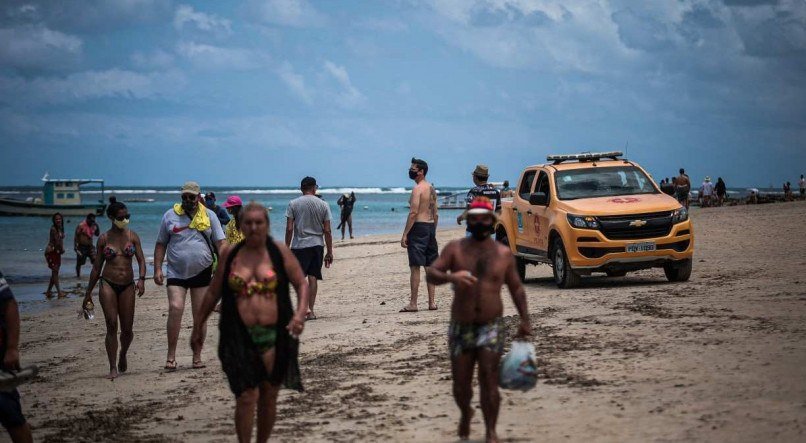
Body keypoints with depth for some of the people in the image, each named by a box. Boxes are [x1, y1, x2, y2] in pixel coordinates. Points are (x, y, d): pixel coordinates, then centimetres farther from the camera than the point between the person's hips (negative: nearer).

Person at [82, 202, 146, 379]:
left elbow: (141, 260, 3)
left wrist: (141, 279, -17)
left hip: (127, 285, 1)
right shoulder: (104, 238, 3)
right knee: (112, 326, -9)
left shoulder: (132, 236, 5)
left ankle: (123, 355, 36)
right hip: (108, 284, -1)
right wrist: (88, 293, 11)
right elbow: (97, 266, 9)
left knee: (127, 328, 4)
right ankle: (113, 368, -5)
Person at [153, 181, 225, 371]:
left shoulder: (209, 216, 6)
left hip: (202, 273, 1)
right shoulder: (170, 216, 5)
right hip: (176, 273, -1)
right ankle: (171, 356, -10)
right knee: (175, 308, -17)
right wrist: (157, 269, -1)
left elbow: (220, 243, 4)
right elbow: (160, 245, 8)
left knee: (200, 315, 4)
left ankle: (197, 357, 14)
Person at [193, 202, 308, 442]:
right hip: (240, 337, 0)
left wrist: (301, 313, -15)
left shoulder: (279, 252, 2)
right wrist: (198, 325, 18)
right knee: (246, 397, -8)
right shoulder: (229, 254, 5)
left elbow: (301, 283, 2)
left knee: (268, 396, 9)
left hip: (275, 336, 1)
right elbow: (214, 292, 14)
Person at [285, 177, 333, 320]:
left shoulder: (293, 204, -2)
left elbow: (289, 229, -5)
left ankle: (305, 307, -20)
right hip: (317, 245, 2)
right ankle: (311, 311, 9)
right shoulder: (323, 205, 2)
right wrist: (330, 252, 7)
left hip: (299, 245, -2)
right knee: (313, 277, 7)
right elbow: (327, 231, 1)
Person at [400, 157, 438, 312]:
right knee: (430, 266, 11)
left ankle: (413, 304, -8)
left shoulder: (417, 189, -12)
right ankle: (432, 302, 12)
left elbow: (413, 213, -18)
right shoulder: (432, 189, 15)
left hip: (418, 227, -9)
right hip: (430, 227, 9)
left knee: (415, 267, -7)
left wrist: (405, 234, -18)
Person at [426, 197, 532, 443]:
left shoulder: (504, 253, 5)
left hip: (491, 326, -1)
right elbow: (430, 274, -9)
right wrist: (451, 276, -30)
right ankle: (466, 414, 37)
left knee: (489, 380, -11)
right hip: (461, 327, 1)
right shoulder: (455, 249, 1)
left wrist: (524, 320, 4)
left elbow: (516, 288, 13)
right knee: (461, 384, 6)